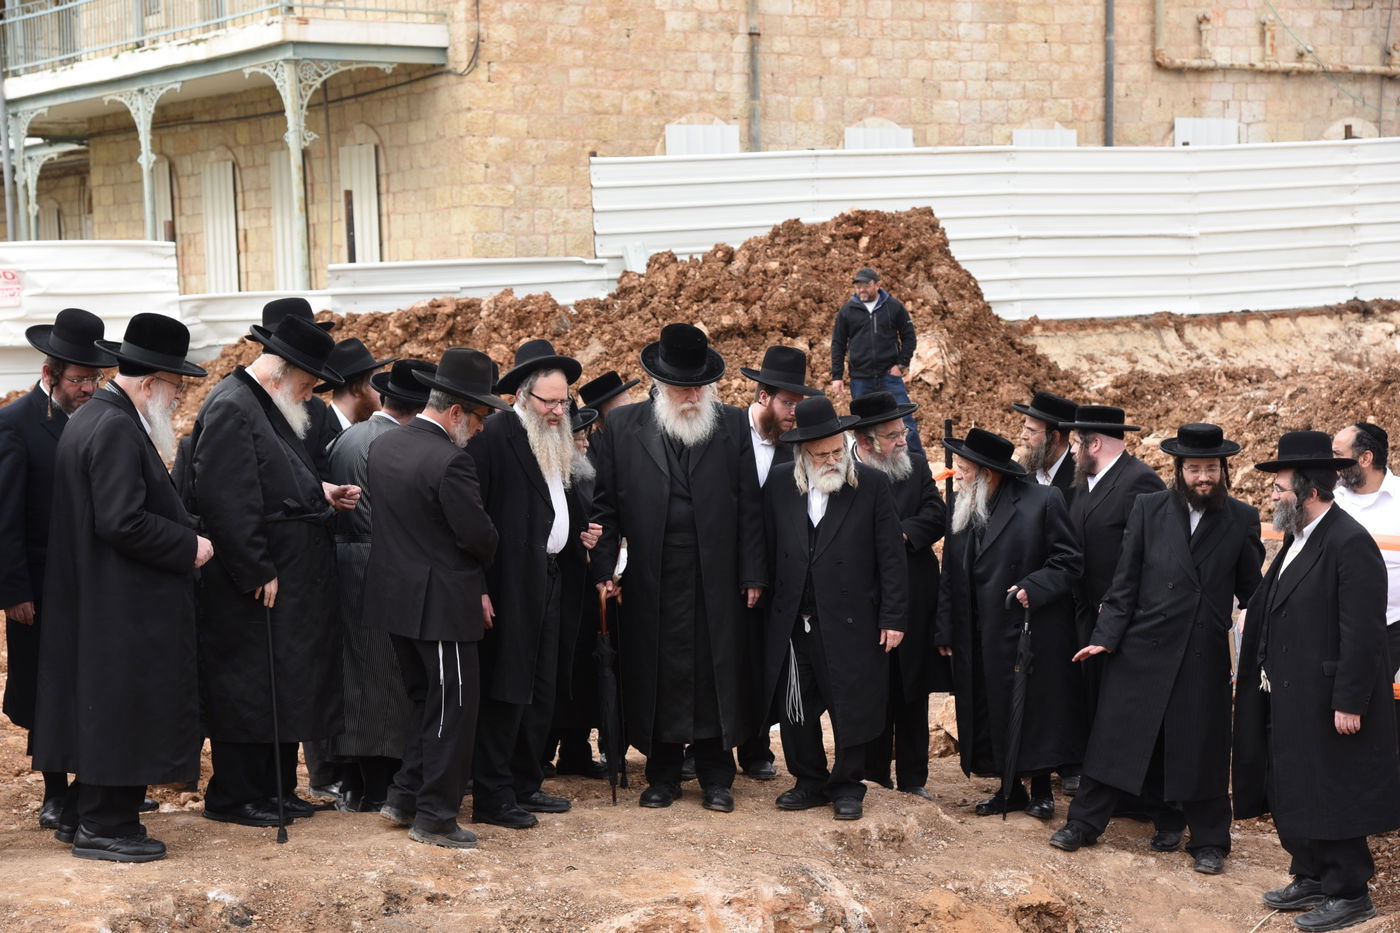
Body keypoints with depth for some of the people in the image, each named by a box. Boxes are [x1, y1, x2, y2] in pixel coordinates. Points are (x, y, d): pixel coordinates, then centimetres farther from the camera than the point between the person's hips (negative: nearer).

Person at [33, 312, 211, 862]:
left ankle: (84, 816, 25)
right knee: (122, 708, -2)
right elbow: (123, 522, -26)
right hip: (124, 606, -11)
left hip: (96, 603, 11)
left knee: (101, 709, 17)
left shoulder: (91, 419, 14)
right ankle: (104, 828, 5)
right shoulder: (117, 429, -20)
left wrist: (184, 533, 13)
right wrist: (188, 545, -16)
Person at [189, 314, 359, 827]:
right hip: (255, 586, -10)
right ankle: (233, 797, 8)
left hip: (292, 582, 10)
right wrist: (257, 574, -22)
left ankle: (275, 786, 24)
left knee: (287, 686, 15)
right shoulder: (230, 409, -17)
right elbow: (224, 500, -23)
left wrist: (321, 494, 9)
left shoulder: (272, 407, 15)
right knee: (247, 688, -2)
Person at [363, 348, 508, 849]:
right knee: (454, 706, 3)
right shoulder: (450, 461, -22)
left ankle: (405, 797, 25)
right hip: (441, 601, -9)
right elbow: (478, 535, -20)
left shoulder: (383, 444, 5)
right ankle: (434, 817, 7)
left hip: (393, 593, 9)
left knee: (426, 700, 22)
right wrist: (481, 574, 5)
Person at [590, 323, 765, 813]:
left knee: (717, 676, 4)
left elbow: (749, 506, 3)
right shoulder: (623, 426, 3)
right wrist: (603, 569, -3)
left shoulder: (733, 425, 3)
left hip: (717, 583, 0)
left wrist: (751, 575, -1)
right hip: (651, 584, 0)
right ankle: (662, 774, 19)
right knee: (657, 676, 6)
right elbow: (606, 505, 4)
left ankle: (716, 777, 15)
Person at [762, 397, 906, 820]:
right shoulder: (779, 484, 3)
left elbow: (891, 557, -4)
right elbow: (768, 549, 7)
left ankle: (847, 786, 20)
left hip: (849, 622, -3)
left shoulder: (872, 484, -5)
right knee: (795, 709, 10)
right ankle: (810, 782, 26)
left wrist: (893, 618, -7)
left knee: (850, 708, 4)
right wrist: (764, 599, 2)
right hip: (792, 622, 3)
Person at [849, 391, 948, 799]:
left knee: (913, 694, 10)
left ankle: (913, 779, 19)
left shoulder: (916, 466, 6)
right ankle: (874, 779, 16)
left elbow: (936, 515, -3)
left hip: (913, 601, 3)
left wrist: (899, 534, -16)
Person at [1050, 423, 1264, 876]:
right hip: (1143, 646, 0)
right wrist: (1106, 635, -4)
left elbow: (1251, 590, 5)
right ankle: (1085, 822, 19)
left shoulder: (1242, 520, 1)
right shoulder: (1149, 509, 0)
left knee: (1201, 748, 6)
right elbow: (1125, 580, 1)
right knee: (1116, 735, 6)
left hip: (1205, 653, 0)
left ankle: (1208, 841, 19)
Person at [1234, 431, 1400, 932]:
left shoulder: (1351, 544, -19)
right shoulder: (1297, 539, 10)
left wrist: (1349, 703, -21)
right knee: (1294, 793, 17)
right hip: (1290, 699, 9)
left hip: (1327, 699, -9)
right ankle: (1311, 878, 30)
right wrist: (1259, 676, 11)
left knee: (1330, 798, 0)